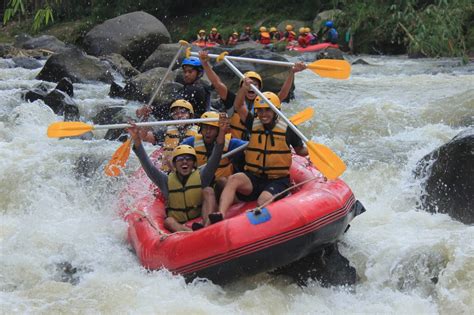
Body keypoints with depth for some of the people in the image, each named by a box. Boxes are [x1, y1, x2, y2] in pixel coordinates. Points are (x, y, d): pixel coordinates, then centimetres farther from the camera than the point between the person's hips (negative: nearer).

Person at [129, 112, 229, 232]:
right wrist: (137, 140, -13)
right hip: (177, 226, 1)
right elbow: (148, 166, -1)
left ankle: (207, 226, -41)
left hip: (201, 221, -1)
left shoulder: (201, 177, 5)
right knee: (168, 221, -30)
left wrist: (221, 132, -22)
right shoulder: (167, 181, 8)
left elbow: (215, 158, -7)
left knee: (208, 190, -18)